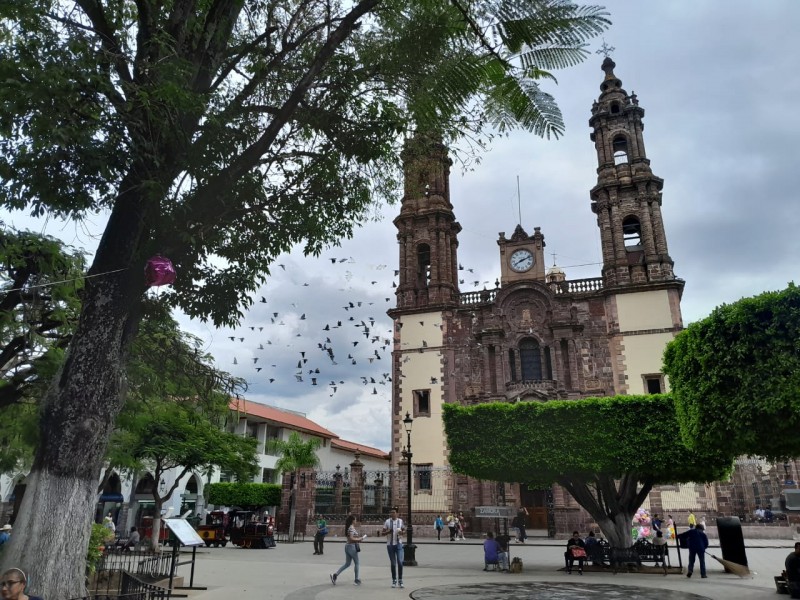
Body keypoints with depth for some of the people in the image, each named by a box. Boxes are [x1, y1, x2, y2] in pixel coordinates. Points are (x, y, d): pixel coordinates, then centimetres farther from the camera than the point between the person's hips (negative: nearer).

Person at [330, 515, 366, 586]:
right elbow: (351, 538, -23)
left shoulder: (349, 527, 11)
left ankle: (335, 575, 3)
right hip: (352, 546, -9)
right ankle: (356, 580, 13)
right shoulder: (352, 528, -17)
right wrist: (359, 539, -13)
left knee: (347, 564, 13)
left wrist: (359, 537, 12)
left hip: (348, 546, 9)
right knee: (356, 563, 6)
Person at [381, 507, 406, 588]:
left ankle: (400, 580, 3)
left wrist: (402, 532, -9)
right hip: (390, 545, 0)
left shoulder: (400, 521, 1)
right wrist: (387, 532, -21)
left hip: (399, 544, 0)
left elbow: (404, 530, 14)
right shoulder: (387, 521, -3)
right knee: (393, 563, 6)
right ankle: (394, 580, 19)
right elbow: (382, 533, -1)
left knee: (400, 562, -9)